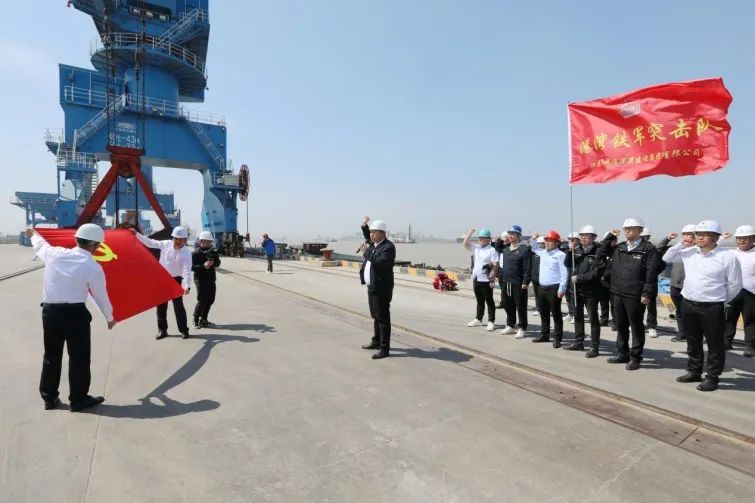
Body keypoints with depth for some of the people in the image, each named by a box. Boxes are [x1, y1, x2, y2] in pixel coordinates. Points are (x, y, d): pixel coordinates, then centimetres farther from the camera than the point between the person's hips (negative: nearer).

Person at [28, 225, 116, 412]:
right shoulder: (93, 267, -10)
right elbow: (101, 296, -1)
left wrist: (33, 235, 50)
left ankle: (49, 398, 30)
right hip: (75, 313, -5)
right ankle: (79, 399, 15)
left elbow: (41, 246, 25)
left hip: (50, 311, 6)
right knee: (79, 357, 6)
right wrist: (109, 317, 15)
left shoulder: (55, 253, 0)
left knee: (51, 355, 18)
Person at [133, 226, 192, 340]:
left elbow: (187, 271, -24)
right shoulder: (165, 244, -5)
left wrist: (187, 286, -35)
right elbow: (150, 242, 7)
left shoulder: (186, 253, -16)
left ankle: (184, 330, 9)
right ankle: (162, 330, 23)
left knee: (178, 306, -2)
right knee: (161, 306, 11)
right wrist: (137, 234, 1)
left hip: (175, 280, -4)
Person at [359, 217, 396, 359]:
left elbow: (381, 263, -29)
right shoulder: (374, 244, 11)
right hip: (372, 287, 10)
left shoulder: (388, 247, -16)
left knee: (383, 318, -3)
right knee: (376, 317, 21)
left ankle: (384, 349, 5)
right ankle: (376, 341, 36)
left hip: (381, 289, -9)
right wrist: (365, 225, 17)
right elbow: (368, 236, 33)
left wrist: (366, 252, -23)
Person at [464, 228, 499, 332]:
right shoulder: (476, 248, 10)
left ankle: (491, 322, 9)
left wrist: (493, 279, -18)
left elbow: (495, 266, -13)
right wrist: (469, 233, 0)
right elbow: (465, 244, 9)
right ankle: (478, 320, 26)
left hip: (486, 280, -6)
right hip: (476, 279, 6)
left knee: (489, 301, 2)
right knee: (479, 301, 17)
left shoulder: (492, 250, -9)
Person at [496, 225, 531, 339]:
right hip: (506, 283, 7)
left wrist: (525, 283, -18)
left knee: (521, 307, 3)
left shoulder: (525, 249, -9)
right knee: (508, 306, 15)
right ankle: (510, 326, 28)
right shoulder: (505, 249, 14)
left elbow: (527, 268, -14)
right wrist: (501, 279, 12)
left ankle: (522, 328, 13)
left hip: (518, 284, -7)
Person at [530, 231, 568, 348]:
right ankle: (544, 335, 27)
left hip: (554, 288, -7)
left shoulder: (560, 255, -9)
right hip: (542, 287, 7)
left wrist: (561, 289, -18)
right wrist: (533, 239, 15)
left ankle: (557, 338, 8)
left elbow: (564, 273, -13)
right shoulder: (543, 252, 12)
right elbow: (534, 247, 34)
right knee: (543, 313, 15)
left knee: (556, 314, 0)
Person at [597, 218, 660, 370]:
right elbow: (600, 255, 16)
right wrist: (609, 237, 8)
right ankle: (622, 354, 28)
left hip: (635, 295, -6)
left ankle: (635, 357, 17)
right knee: (621, 326, 15)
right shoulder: (619, 248, 11)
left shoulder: (648, 249, -7)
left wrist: (647, 293, -16)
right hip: (618, 293, 6)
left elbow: (651, 274, -11)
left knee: (636, 327, 6)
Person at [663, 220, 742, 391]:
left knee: (715, 345, 7)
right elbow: (667, 258, 13)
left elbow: (735, 284, -3)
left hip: (712, 308, -4)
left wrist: (721, 300, 5)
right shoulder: (689, 252, 3)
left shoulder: (728, 257, -9)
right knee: (693, 343, 17)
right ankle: (694, 372, 30)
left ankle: (712, 377, 19)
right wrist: (682, 244, 1)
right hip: (688, 305, 5)